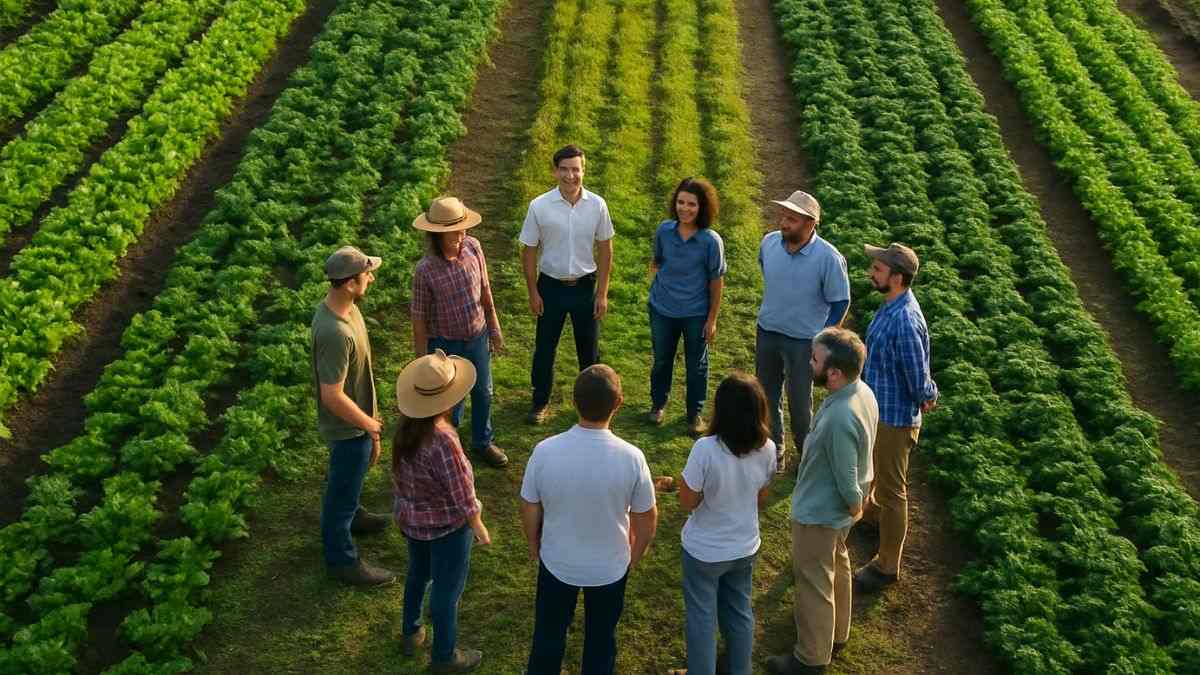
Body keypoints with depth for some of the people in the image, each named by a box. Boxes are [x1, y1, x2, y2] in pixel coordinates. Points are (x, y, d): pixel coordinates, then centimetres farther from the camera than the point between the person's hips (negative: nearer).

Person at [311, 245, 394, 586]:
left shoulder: (341, 305, -8)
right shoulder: (335, 334, -38)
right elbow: (333, 397, -32)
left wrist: (368, 417, 18)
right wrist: (370, 424, -19)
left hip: (355, 418, 9)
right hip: (347, 427, -9)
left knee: (349, 477, 32)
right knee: (344, 489, 11)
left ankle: (350, 516, 58)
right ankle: (342, 560, 30)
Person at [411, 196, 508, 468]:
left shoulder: (473, 246, -14)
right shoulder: (425, 269, -26)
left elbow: (485, 290, 1)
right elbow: (419, 317, -15)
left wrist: (494, 328, 9)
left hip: (478, 336, 4)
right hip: (445, 343, -4)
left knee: (483, 392, 22)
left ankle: (482, 442, 46)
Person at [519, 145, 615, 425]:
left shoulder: (597, 205, -10)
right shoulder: (539, 206, -14)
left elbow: (605, 249, -1)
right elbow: (529, 251, -4)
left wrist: (602, 293, -2)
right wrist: (533, 293, -4)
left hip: (585, 286, 1)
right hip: (551, 286, -1)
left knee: (589, 348, 15)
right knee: (545, 347, 13)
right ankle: (541, 401, 32)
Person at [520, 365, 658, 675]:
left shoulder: (545, 451, -25)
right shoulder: (631, 458, -27)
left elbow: (529, 509, -10)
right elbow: (647, 516, -12)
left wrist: (533, 542, 11)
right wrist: (635, 553, 8)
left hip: (557, 562, 1)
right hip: (610, 566, 0)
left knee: (549, 633, 25)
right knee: (601, 638, 24)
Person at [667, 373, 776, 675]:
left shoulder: (706, 449, -31)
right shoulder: (767, 449, -16)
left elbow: (687, 501, -19)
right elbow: (761, 497, 1)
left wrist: (683, 478, -6)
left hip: (704, 551, -4)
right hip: (745, 547, 4)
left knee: (702, 618, 16)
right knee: (740, 613, 24)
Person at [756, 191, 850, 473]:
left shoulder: (828, 258, -23)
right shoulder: (769, 242, -10)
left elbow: (840, 302, -11)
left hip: (802, 341, -4)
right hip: (767, 332, 4)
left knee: (799, 403, 8)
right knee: (767, 397, 17)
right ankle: (773, 452, 36)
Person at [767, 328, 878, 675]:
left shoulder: (839, 418, -39)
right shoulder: (862, 390, -10)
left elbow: (847, 480, -28)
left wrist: (854, 507, -8)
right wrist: (855, 503, 16)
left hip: (818, 513, -9)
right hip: (834, 509, 9)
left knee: (813, 582, 11)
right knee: (836, 566, 28)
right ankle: (836, 632, 50)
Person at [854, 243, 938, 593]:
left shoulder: (904, 322, -35)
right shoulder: (893, 304, -4)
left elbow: (919, 379, -25)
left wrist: (926, 397, -6)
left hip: (895, 417, -9)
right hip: (879, 408, 10)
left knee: (892, 489, 7)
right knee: (877, 469, 34)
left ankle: (887, 566, 22)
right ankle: (874, 511, 62)